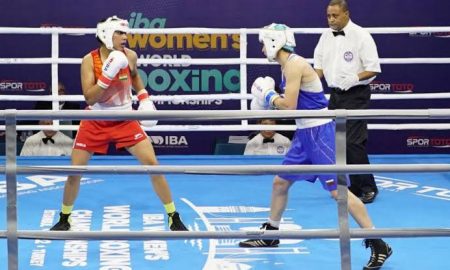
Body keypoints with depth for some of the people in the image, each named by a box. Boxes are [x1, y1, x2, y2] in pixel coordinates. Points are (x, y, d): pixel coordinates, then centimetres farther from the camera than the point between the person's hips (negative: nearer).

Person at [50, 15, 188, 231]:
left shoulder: (130, 56, -9)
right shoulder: (89, 60, -17)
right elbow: (89, 98, -23)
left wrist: (144, 98, 4)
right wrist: (107, 76, -33)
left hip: (125, 120, 1)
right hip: (95, 122, -1)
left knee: (152, 163, -8)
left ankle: (174, 218, 2)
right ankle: (64, 219, 22)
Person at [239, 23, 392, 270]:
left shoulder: (295, 64, -16)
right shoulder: (287, 66, 13)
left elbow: (289, 105, -22)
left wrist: (269, 96, -5)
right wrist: (270, 99, 5)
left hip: (320, 132, -10)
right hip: (305, 132, 10)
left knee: (338, 190, -11)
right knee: (280, 182, 17)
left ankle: (378, 245, -7)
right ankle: (271, 233, 34)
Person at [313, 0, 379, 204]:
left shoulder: (361, 36, -10)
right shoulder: (326, 36, 8)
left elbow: (373, 69, -10)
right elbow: (319, 66, 12)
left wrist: (355, 78, -25)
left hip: (356, 96, -7)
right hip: (336, 95, 7)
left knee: (354, 142, -12)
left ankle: (368, 188, 0)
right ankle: (354, 187, 18)